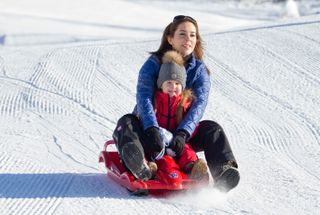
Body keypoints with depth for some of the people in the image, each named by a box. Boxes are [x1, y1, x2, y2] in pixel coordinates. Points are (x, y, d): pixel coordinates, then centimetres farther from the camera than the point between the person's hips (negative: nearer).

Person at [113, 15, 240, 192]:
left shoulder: (199, 69, -1)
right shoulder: (153, 64, -8)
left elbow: (199, 103, -17)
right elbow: (144, 97, -23)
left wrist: (182, 133, -35)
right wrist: (152, 130, -42)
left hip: (181, 133, 2)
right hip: (150, 128, -2)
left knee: (212, 129, -20)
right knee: (126, 123, -31)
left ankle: (222, 171, -42)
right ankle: (138, 165, -64)